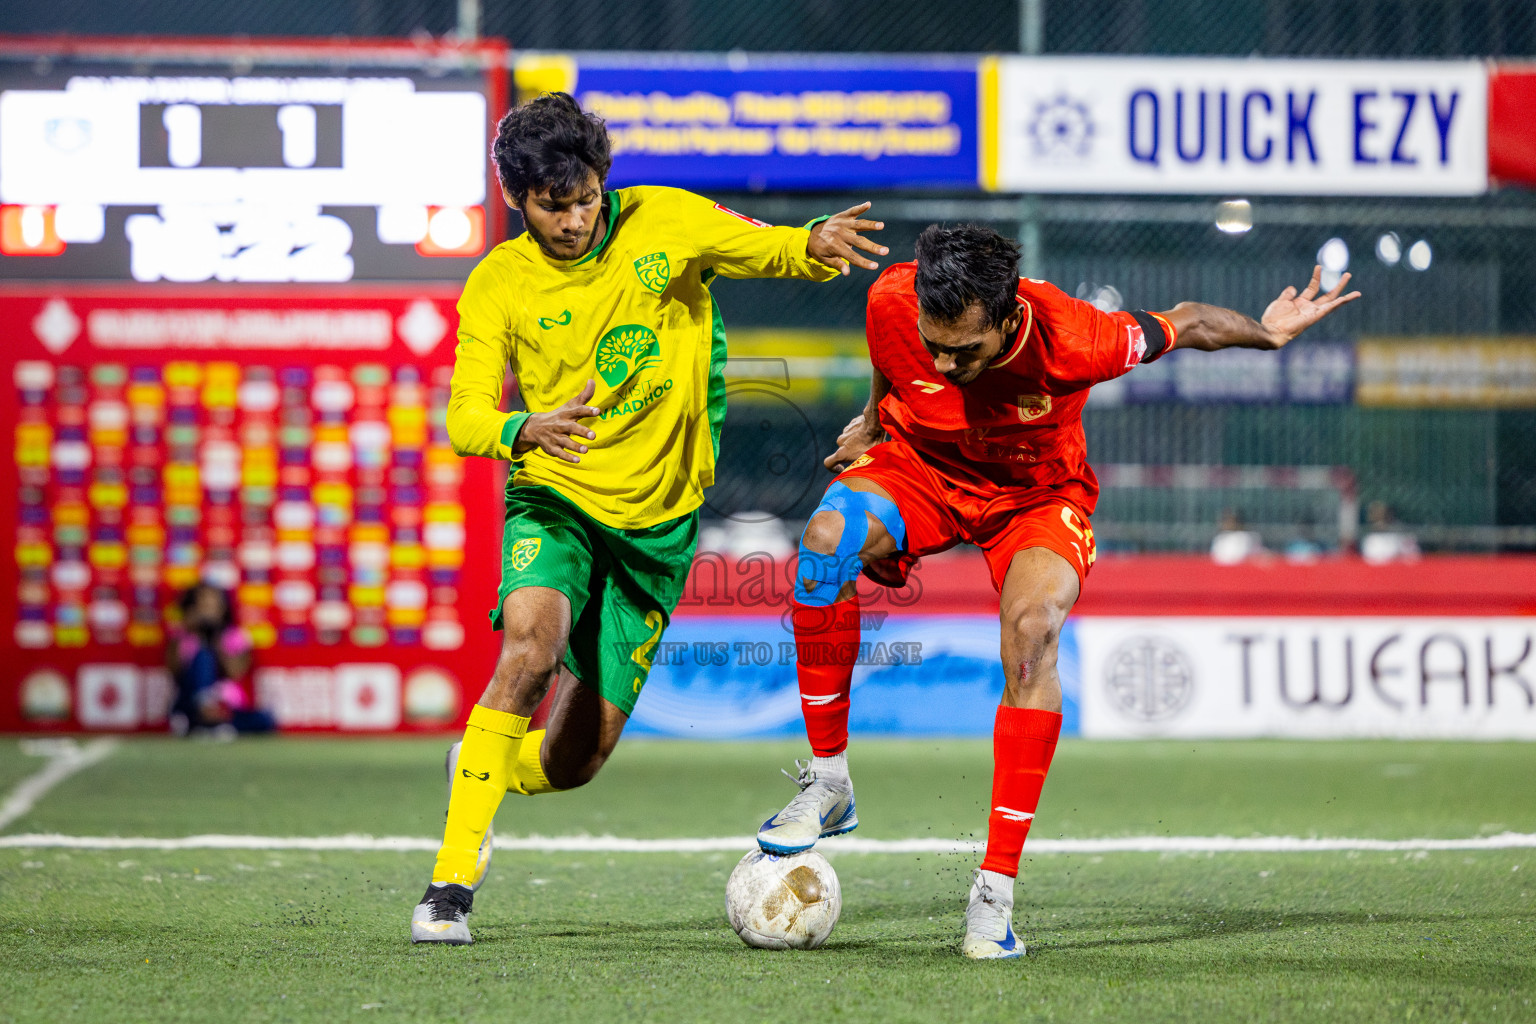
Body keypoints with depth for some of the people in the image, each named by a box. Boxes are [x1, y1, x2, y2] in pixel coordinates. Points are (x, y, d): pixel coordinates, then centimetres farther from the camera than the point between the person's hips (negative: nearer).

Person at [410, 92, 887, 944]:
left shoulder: (666, 222, -5)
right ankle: (452, 880, -27)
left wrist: (817, 245, -22)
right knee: (532, 645, -33)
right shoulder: (498, 284, -7)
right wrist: (528, 430, -36)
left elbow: (772, 252, 3)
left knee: (575, 759, 2)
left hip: (657, 520, 2)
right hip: (554, 499, -2)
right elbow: (465, 418, -12)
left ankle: (483, 768, 40)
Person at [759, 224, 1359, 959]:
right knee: (828, 535, -32)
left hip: (1036, 497, -2)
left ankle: (995, 891, -27)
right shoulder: (892, 302, -27)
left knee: (1032, 629, -32)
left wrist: (1268, 332, 3)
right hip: (920, 466, 2)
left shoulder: (1070, 339, -34)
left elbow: (1183, 326, -13)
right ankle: (827, 783, -19)